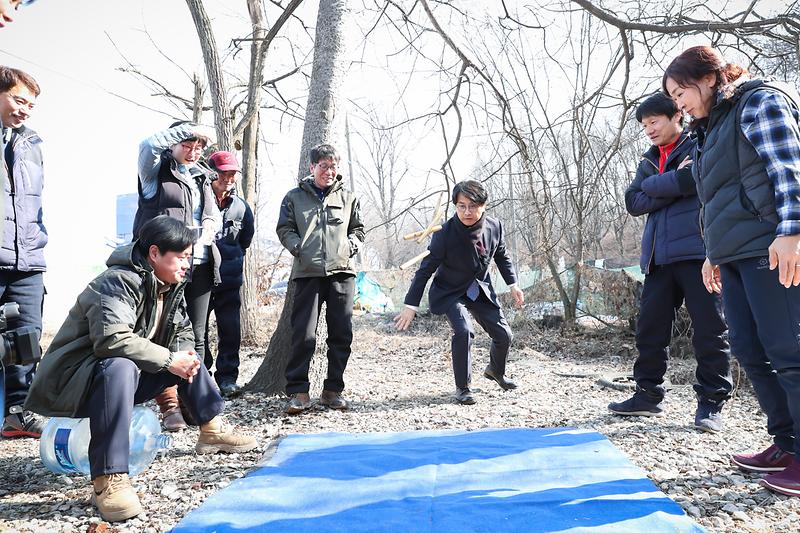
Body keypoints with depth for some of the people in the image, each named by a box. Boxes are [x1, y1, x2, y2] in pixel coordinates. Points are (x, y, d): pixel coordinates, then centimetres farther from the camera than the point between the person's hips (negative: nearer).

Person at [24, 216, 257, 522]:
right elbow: (112, 340, -36)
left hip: (124, 373, 9)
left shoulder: (170, 288, 5)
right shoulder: (119, 282, -23)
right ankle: (107, 480, -39)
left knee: (186, 357, 7)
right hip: (73, 379, -9)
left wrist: (185, 356, -9)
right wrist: (169, 360, -29)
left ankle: (212, 430, 17)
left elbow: (184, 331, 14)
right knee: (120, 367, -39)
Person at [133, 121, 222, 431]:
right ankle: (170, 406, -5)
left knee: (196, 336, 6)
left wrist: (210, 225, 2)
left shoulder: (202, 177, 21)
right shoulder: (155, 171, 5)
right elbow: (149, 145, -16)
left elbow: (216, 215, 25)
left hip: (201, 264, 6)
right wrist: (189, 130, -17)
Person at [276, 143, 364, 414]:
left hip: (342, 272, 3)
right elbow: (284, 229, 9)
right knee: (304, 334, -7)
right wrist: (299, 248, -5)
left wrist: (351, 246, 4)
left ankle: (333, 389, 14)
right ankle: (298, 391, 1)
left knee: (341, 334, 3)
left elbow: (358, 228, 22)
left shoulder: (348, 198, 17)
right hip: (308, 272, -2)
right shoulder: (295, 197, 11)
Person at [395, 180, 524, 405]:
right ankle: (463, 387, -6)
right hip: (450, 292, -5)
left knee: (504, 334, 6)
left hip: (480, 289, 5)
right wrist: (411, 306, -23)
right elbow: (425, 270, -21)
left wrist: (513, 285, 8)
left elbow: (502, 256, 8)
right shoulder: (445, 234, -27)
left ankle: (495, 370, 40)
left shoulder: (495, 227, -14)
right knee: (463, 331, -27)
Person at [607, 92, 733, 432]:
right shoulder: (649, 162, 22)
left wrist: (654, 186, -5)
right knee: (649, 328, 6)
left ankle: (712, 402, 6)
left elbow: (696, 178, -16)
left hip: (696, 250, -6)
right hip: (659, 257, 6)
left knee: (708, 328, -3)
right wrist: (677, 184, -5)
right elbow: (634, 202, 7)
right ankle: (648, 394, 16)